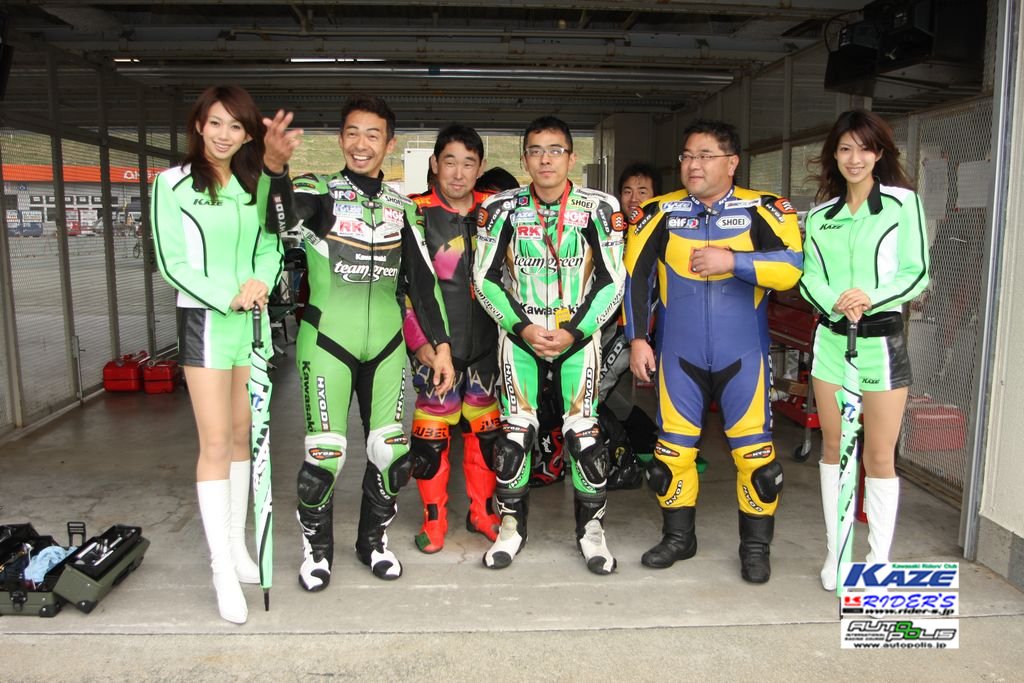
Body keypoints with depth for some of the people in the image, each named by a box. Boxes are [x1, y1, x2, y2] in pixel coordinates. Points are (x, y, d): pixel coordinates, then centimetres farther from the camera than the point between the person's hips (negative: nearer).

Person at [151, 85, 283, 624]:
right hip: (203, 320, -4)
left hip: (253, 320, 5)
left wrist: (260, 280, -13)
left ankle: (237, 543, 24)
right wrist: (227, 297, -16)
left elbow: (271, 246, 8)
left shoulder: (254, 184, 10)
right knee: (215, 444, -5)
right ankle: (223, 569, 3)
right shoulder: (174, 183, -3)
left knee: (241, 437, 11)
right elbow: (170, 262, -7)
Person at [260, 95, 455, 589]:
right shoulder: (319, 190, -3)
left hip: (386, 344, 4)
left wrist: (440, 343, 6)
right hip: (327, 341, -3)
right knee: (324, 454, -3)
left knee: (391, 451, 7)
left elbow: (422, 280, 11)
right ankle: (316, 549, 22)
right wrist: (274, 167, -48)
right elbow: (280, 216, -27)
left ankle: (373, 540, 29)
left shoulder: (402, 206, 9)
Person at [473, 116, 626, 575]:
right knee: (515, 432, 1)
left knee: (583, 431, -2)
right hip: (519, 333, 1)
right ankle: (512, 524, 20)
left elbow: (612, 281, -2)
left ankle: (591, 527, 17)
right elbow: (485, 278, 0)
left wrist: (574, 331, -11)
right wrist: (523, 327, -10)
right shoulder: (501, 209, -2)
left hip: (579, 335, 0)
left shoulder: (599, 209, -4)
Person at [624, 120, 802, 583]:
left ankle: (756, 546, 23)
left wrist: (732, 261, -24)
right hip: (679, 354, 2)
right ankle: (678, 537, 29)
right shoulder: (661, 212, 0)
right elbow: (636, 276, 4)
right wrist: (637, 339, 1)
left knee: (754, 450, 3)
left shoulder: (762, 209, -6)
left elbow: (792, 267, -16)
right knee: (673, 448, 9)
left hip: (742, 354, -1)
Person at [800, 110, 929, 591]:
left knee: (879, 457, 0)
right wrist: (834, 301, -17)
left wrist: (872, 296, -20)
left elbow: (918, 273, -4)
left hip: (882, 339, -3)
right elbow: (808, 277, 2)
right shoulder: (819, 215, 10)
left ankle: (879, 562, 14)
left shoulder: (903, 201, 0)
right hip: (831, 339, 3)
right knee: (833, 448, 11)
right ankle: (835, 551, 24)